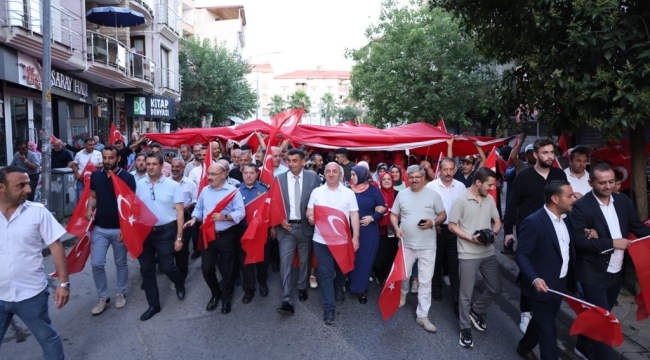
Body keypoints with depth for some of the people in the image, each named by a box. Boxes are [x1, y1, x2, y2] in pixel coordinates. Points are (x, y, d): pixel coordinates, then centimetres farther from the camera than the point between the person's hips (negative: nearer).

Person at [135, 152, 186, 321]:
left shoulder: (172, 185, -8)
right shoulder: (138, 184, 1)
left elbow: (179, 212, -6)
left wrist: (179, 237, -8)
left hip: (166, 232, -3)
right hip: (144, 231, 4)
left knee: (166, 266, 0)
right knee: (146, 269, 9)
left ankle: (180, 284, 36)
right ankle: (153, 304, 26)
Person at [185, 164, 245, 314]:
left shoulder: (233, 191, -9)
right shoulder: (205, 191, 8)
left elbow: (241, 212, -14)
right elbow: (198, 208, 17)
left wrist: (224, 217, -26)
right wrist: (194, 219, -1)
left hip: (226, 236, -4)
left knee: (226, 269, 7)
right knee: (206, 269, 9)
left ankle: (227, 299, 28)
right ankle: (215, 294, 34)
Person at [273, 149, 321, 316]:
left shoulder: (313, 177, -2)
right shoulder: (279, 178, -1)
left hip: (306, 226, 1)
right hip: (286, 226, 0)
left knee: (304, 261, 16)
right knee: (285, 263, -5)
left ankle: (302, 288, 39)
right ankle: (287, 301, -1)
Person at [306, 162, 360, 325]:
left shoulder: (349, 193, 0)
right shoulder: (316, 192, 3)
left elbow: (354, 216, -1)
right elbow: (309, 211, 4)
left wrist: (355, 237, -8)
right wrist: (310, 217, -20)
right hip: (321, 240, 0)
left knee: (341, 269, 19)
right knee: (325, 274, 1)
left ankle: (339, 290, 48)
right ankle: (329, 308, 9)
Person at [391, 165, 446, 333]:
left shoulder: (433, 195, -4)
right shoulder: (402, 194, 2)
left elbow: (443, 215, 2)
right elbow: (394, 215, 8)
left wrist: (433, 222, -18)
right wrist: (396, 228, -10)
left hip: (427, 246, -2)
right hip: (406, 244, 2)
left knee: (425, 281, 2)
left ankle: (422, 315, 11)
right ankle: (402, 297, 47)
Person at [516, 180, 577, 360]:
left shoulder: (564, 218, 3)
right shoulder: (533, 222, -23)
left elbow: (566, 249, 14)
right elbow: (521, 255, -22)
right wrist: (534, 279, -34)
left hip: (560, 284, 8)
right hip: (542, 286, -8)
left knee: (542, 322, 24)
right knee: (547, 328, 6)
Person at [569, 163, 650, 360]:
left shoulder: (623, 201, 2)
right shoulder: (581, 206, -17)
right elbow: (579, 240, -21)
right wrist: (612, 243, -21)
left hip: (617, 272, 7)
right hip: (594, 273, -7)